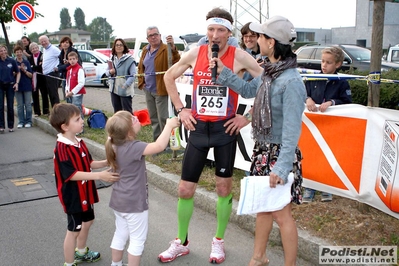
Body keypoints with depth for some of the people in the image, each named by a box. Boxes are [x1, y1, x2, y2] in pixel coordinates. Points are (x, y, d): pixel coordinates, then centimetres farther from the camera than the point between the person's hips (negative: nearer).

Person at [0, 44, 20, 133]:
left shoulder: (12, 61, 0)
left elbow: (18, 73, 6)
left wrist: (16, 83, -4)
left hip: (10, 85, 0)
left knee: (10, 106, 5)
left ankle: (11, 126, 15)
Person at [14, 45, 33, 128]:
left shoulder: (26, 62, 3)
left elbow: (31, 75, 2)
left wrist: (24, 70, -15)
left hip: (27, 86, 0)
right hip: (18, 87, 0)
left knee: (28, 105, 2)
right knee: (20, 105, 6)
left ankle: (28, 121, 10)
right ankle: (21, 122, 12)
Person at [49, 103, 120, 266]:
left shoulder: (79, 142, 1)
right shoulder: (62, 148, -26)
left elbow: (89, 163, 10)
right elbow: (71, 174, -30)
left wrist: (106, 163, -7)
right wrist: (99, 176, -35)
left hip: (85, 192, 9)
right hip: (73, 196, -9)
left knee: (87, 221, 25)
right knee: (74, 230, 6)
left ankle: (81, 252, 49)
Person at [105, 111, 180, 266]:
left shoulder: (116, 145, -2)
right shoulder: (133, 147, -26)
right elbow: (159, 146, -34)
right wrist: (169, 125, -23)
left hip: (119, 201, 8)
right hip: (134, 203, -8)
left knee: (120, 235, 23)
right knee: (137, 240, 8)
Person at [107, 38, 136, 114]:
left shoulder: (129, 59, -11)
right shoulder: (112, 59, 10)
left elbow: (133, 75, -16)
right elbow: (107, 72, 17)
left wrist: (125, 85, -24)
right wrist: (110, 72, -7)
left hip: (126, 91, -7)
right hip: (114, 90, 7)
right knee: (116, 111, 16)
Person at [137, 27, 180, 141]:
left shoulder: (166, 49, -13)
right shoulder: (145, 51, 10)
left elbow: (176, 62, -31)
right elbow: (141, 68, 19)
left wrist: (173, 47, -46)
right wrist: (141, 82, 9)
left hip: (161, 90, -7)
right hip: (148, 90, 8)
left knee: (163, 118, -4)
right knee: (153, 118, 17)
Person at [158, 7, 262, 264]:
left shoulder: (239, 57, -10)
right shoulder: (195, 53, -1)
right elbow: (169, 77, 14)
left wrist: (248, 118, -10)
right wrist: (181, 109, 6)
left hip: (225, 129, -2)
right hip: (198, 128, 3)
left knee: (224, 188, 9)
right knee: (185, 189, 7)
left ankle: (219, 241, 29)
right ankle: (182, 242, 27)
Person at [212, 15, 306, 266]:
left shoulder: (291, 81, -24)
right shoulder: (269, 71, 3)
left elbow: (292, 130, -25)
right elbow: (248, 90, 22)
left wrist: (282, 167, -27)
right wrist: (223, 72, 14)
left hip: (280, 154, -9)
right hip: (263, 150, 9)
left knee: (281, 214, 3)